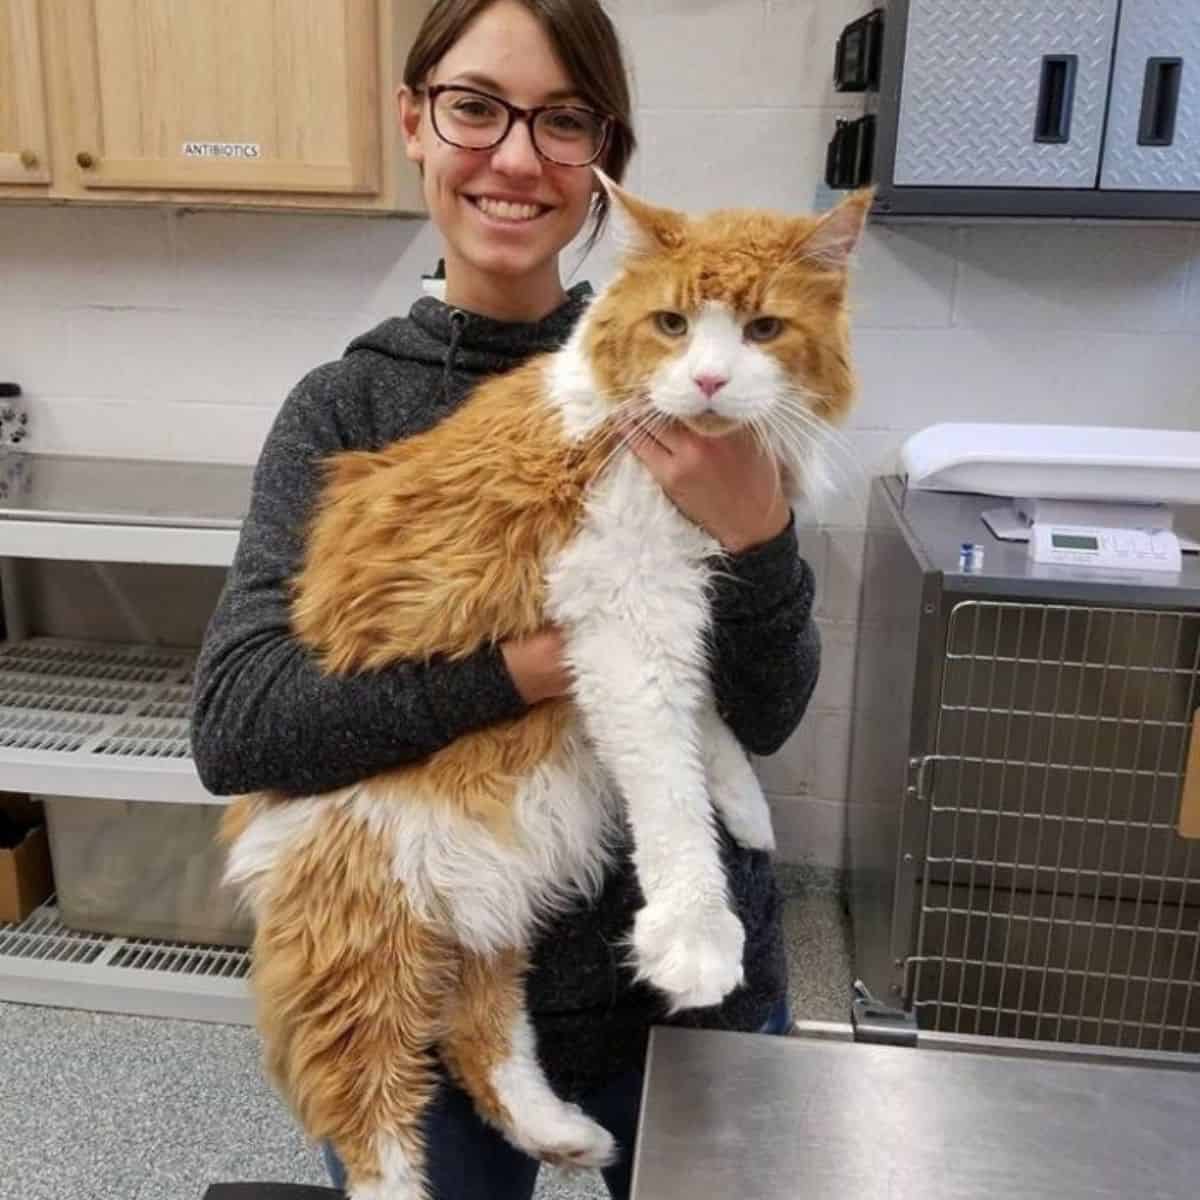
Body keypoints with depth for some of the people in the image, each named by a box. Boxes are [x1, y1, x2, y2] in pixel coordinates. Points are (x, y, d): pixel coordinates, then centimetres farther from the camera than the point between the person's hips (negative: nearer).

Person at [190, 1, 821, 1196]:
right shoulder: (344, 407, -7)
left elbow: (763, 716, -11)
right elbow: (232, 723, -17)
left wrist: (753, 527, -29)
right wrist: (528, 664, -26)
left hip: (687, 968, 1)